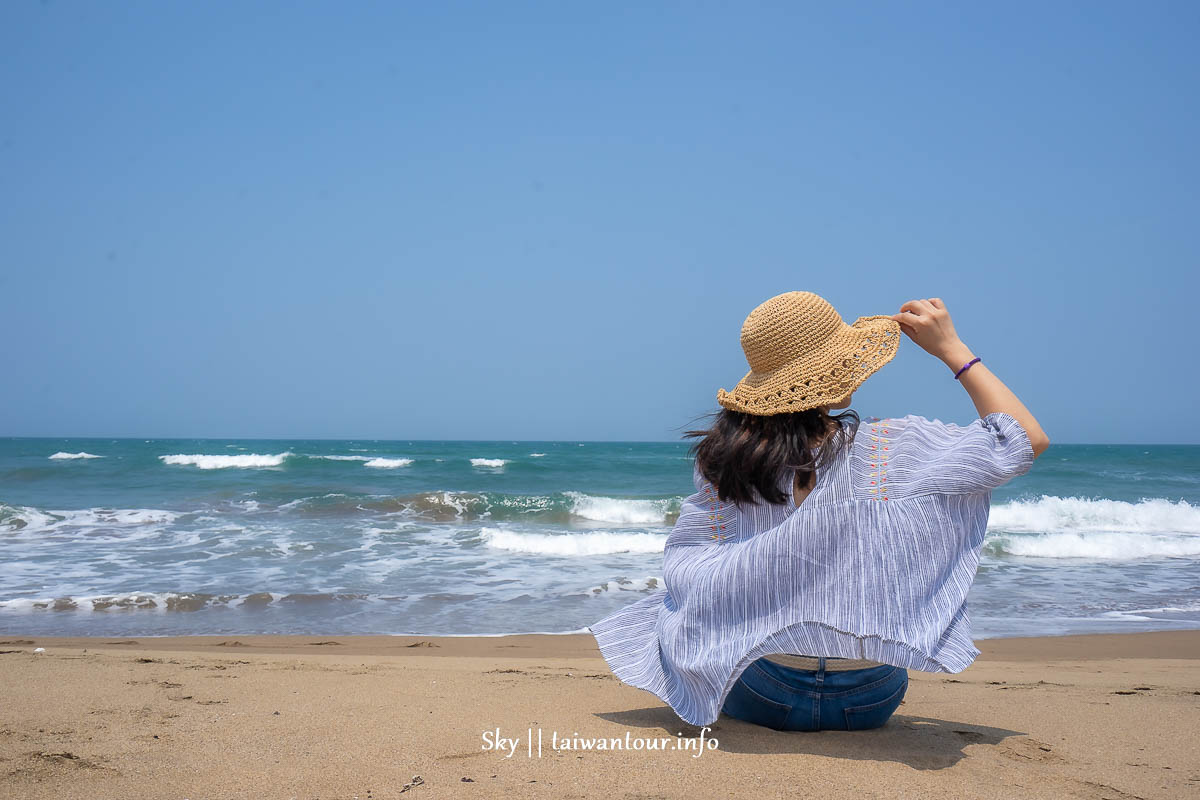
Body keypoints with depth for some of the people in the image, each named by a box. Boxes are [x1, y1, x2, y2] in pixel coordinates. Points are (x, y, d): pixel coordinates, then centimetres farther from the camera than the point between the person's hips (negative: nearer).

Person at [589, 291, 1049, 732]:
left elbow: (681, 569, -3)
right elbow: (1027, 439, -8)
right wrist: (952, 349, -3)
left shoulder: (721, 461, -11)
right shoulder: (891, 450, -18)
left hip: (761, 701, 1)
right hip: (868, 704, 0)